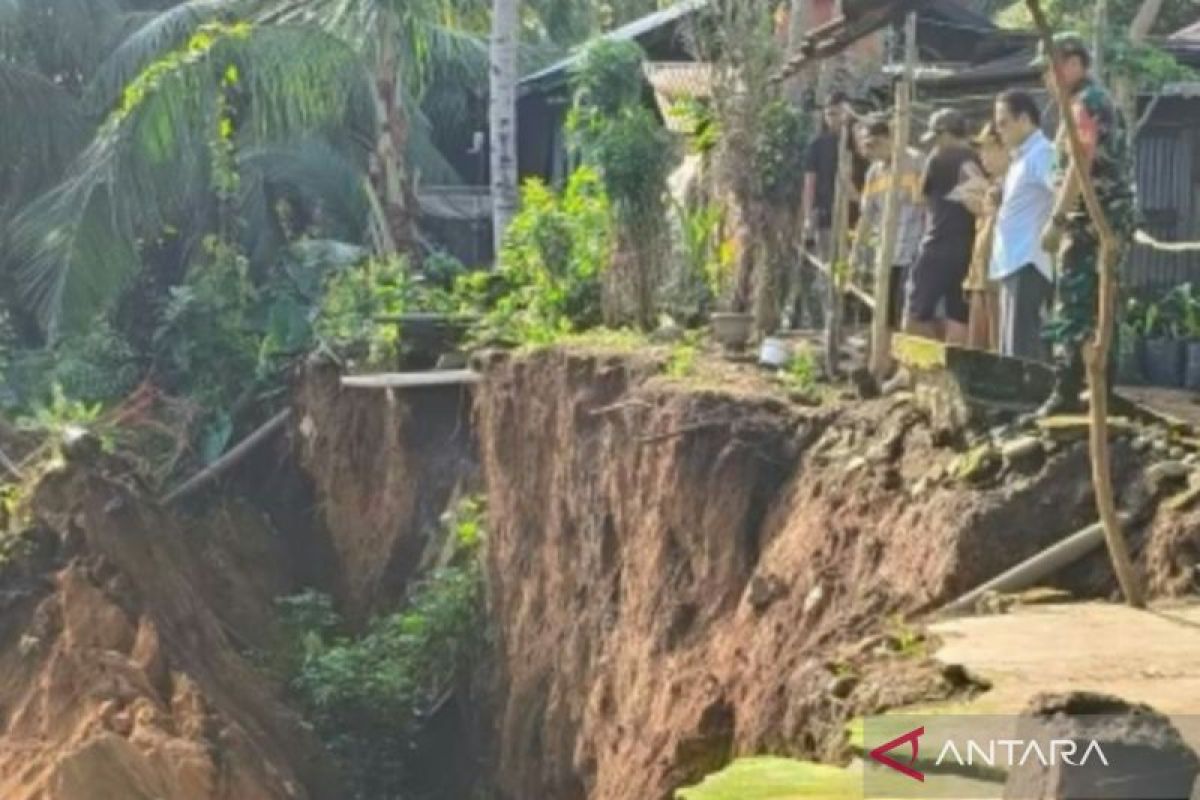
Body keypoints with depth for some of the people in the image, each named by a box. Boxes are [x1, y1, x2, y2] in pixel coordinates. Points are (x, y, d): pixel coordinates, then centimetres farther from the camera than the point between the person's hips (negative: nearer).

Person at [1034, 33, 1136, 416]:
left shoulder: (1085, 103, -11)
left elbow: (1080, 166, -20)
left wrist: (1056, 220, -20)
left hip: (1090, 222, -10)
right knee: (1097, 311, 13)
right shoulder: (1102, 100, 20)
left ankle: (1066, 395, -13)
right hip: (1108, 221, 10)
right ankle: (1101, 391, 16)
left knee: (1073, 312, -11)